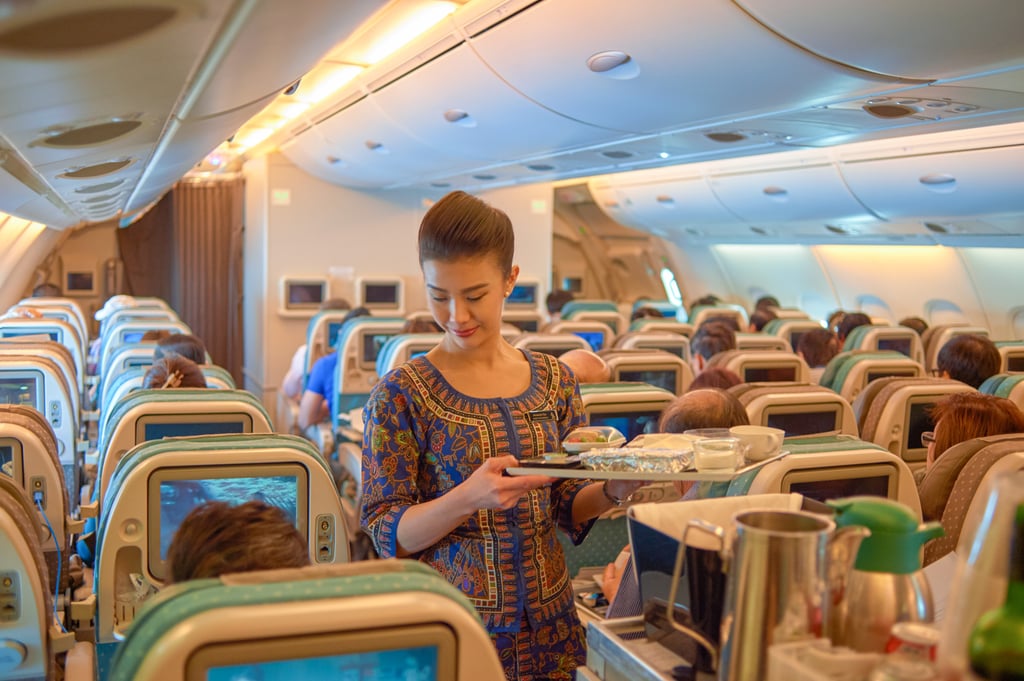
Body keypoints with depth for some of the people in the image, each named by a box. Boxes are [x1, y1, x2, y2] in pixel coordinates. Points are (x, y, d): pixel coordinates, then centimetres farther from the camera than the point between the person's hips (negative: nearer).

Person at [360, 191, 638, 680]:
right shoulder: (401, 395, -11)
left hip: (548, 621, 4)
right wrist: (468, 498, -28)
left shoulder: (554, 380, 1)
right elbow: (385, 533, -11)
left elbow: (567, 507, 7)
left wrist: (612, 490, -14)